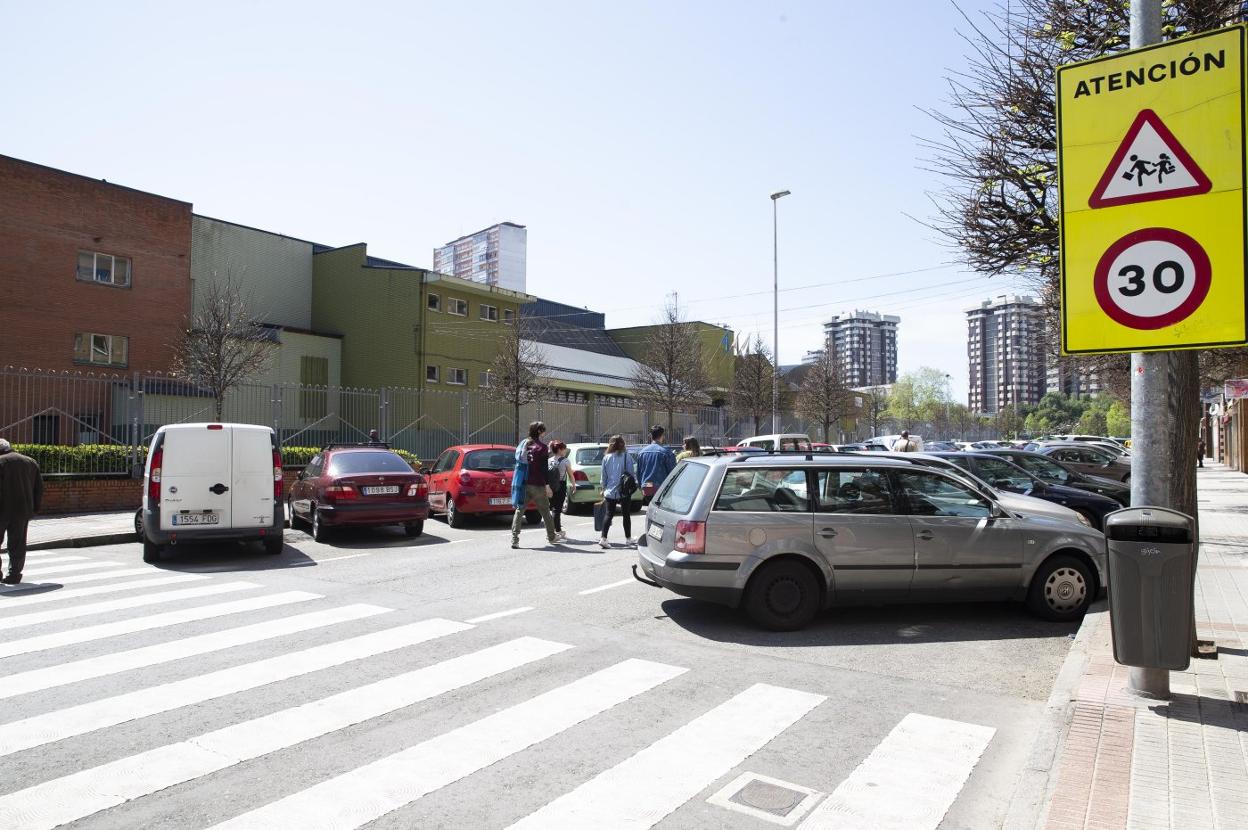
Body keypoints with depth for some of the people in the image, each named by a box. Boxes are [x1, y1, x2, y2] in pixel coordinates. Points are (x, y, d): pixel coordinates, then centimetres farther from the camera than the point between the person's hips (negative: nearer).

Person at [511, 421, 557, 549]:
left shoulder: (524, 444, 9)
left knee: (519, 510, 4)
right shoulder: (542, 447, -8)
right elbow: (544, 468, -11)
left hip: (524, 484, 4)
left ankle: (514, 539, -7)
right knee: (545, 511, 11)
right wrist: (547, 485, -9)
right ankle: (551, 537, 24)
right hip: (537, 485, -4)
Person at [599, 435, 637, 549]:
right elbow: (632, 473, -7)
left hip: (610, 491, 2)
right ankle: (628, 539, 21)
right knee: (626, 514, 11)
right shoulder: (626, 456, -9)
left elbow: (603, 476, 7)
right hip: (624, 491, -2)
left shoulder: (606, 458, 1)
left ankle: (603, 538, -5)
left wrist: (603, 489, 18)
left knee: (609, 515, 7)